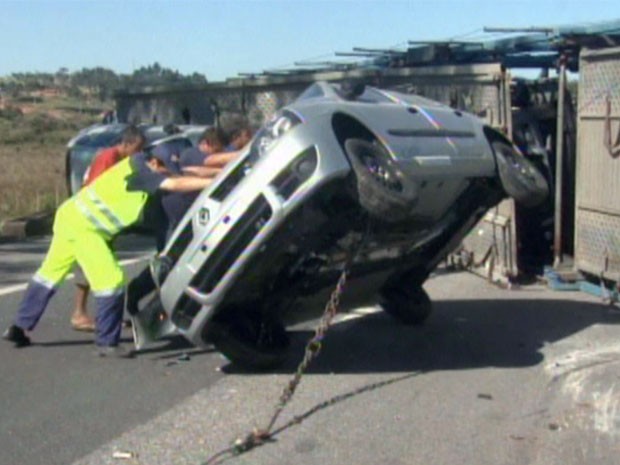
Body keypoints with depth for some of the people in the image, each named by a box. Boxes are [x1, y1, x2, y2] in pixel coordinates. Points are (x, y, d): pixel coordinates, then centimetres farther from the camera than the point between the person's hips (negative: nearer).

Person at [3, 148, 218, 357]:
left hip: (71, 216, 10)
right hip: (83, 225, -10)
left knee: (50, 272, 17)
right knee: (111, 279, -9)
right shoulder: (139, 169, -17)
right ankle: (107, 343, -3)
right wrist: (212, 181, -27)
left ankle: (20, 326, 26)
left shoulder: (139, 164, 8)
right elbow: (176, 185, -26)